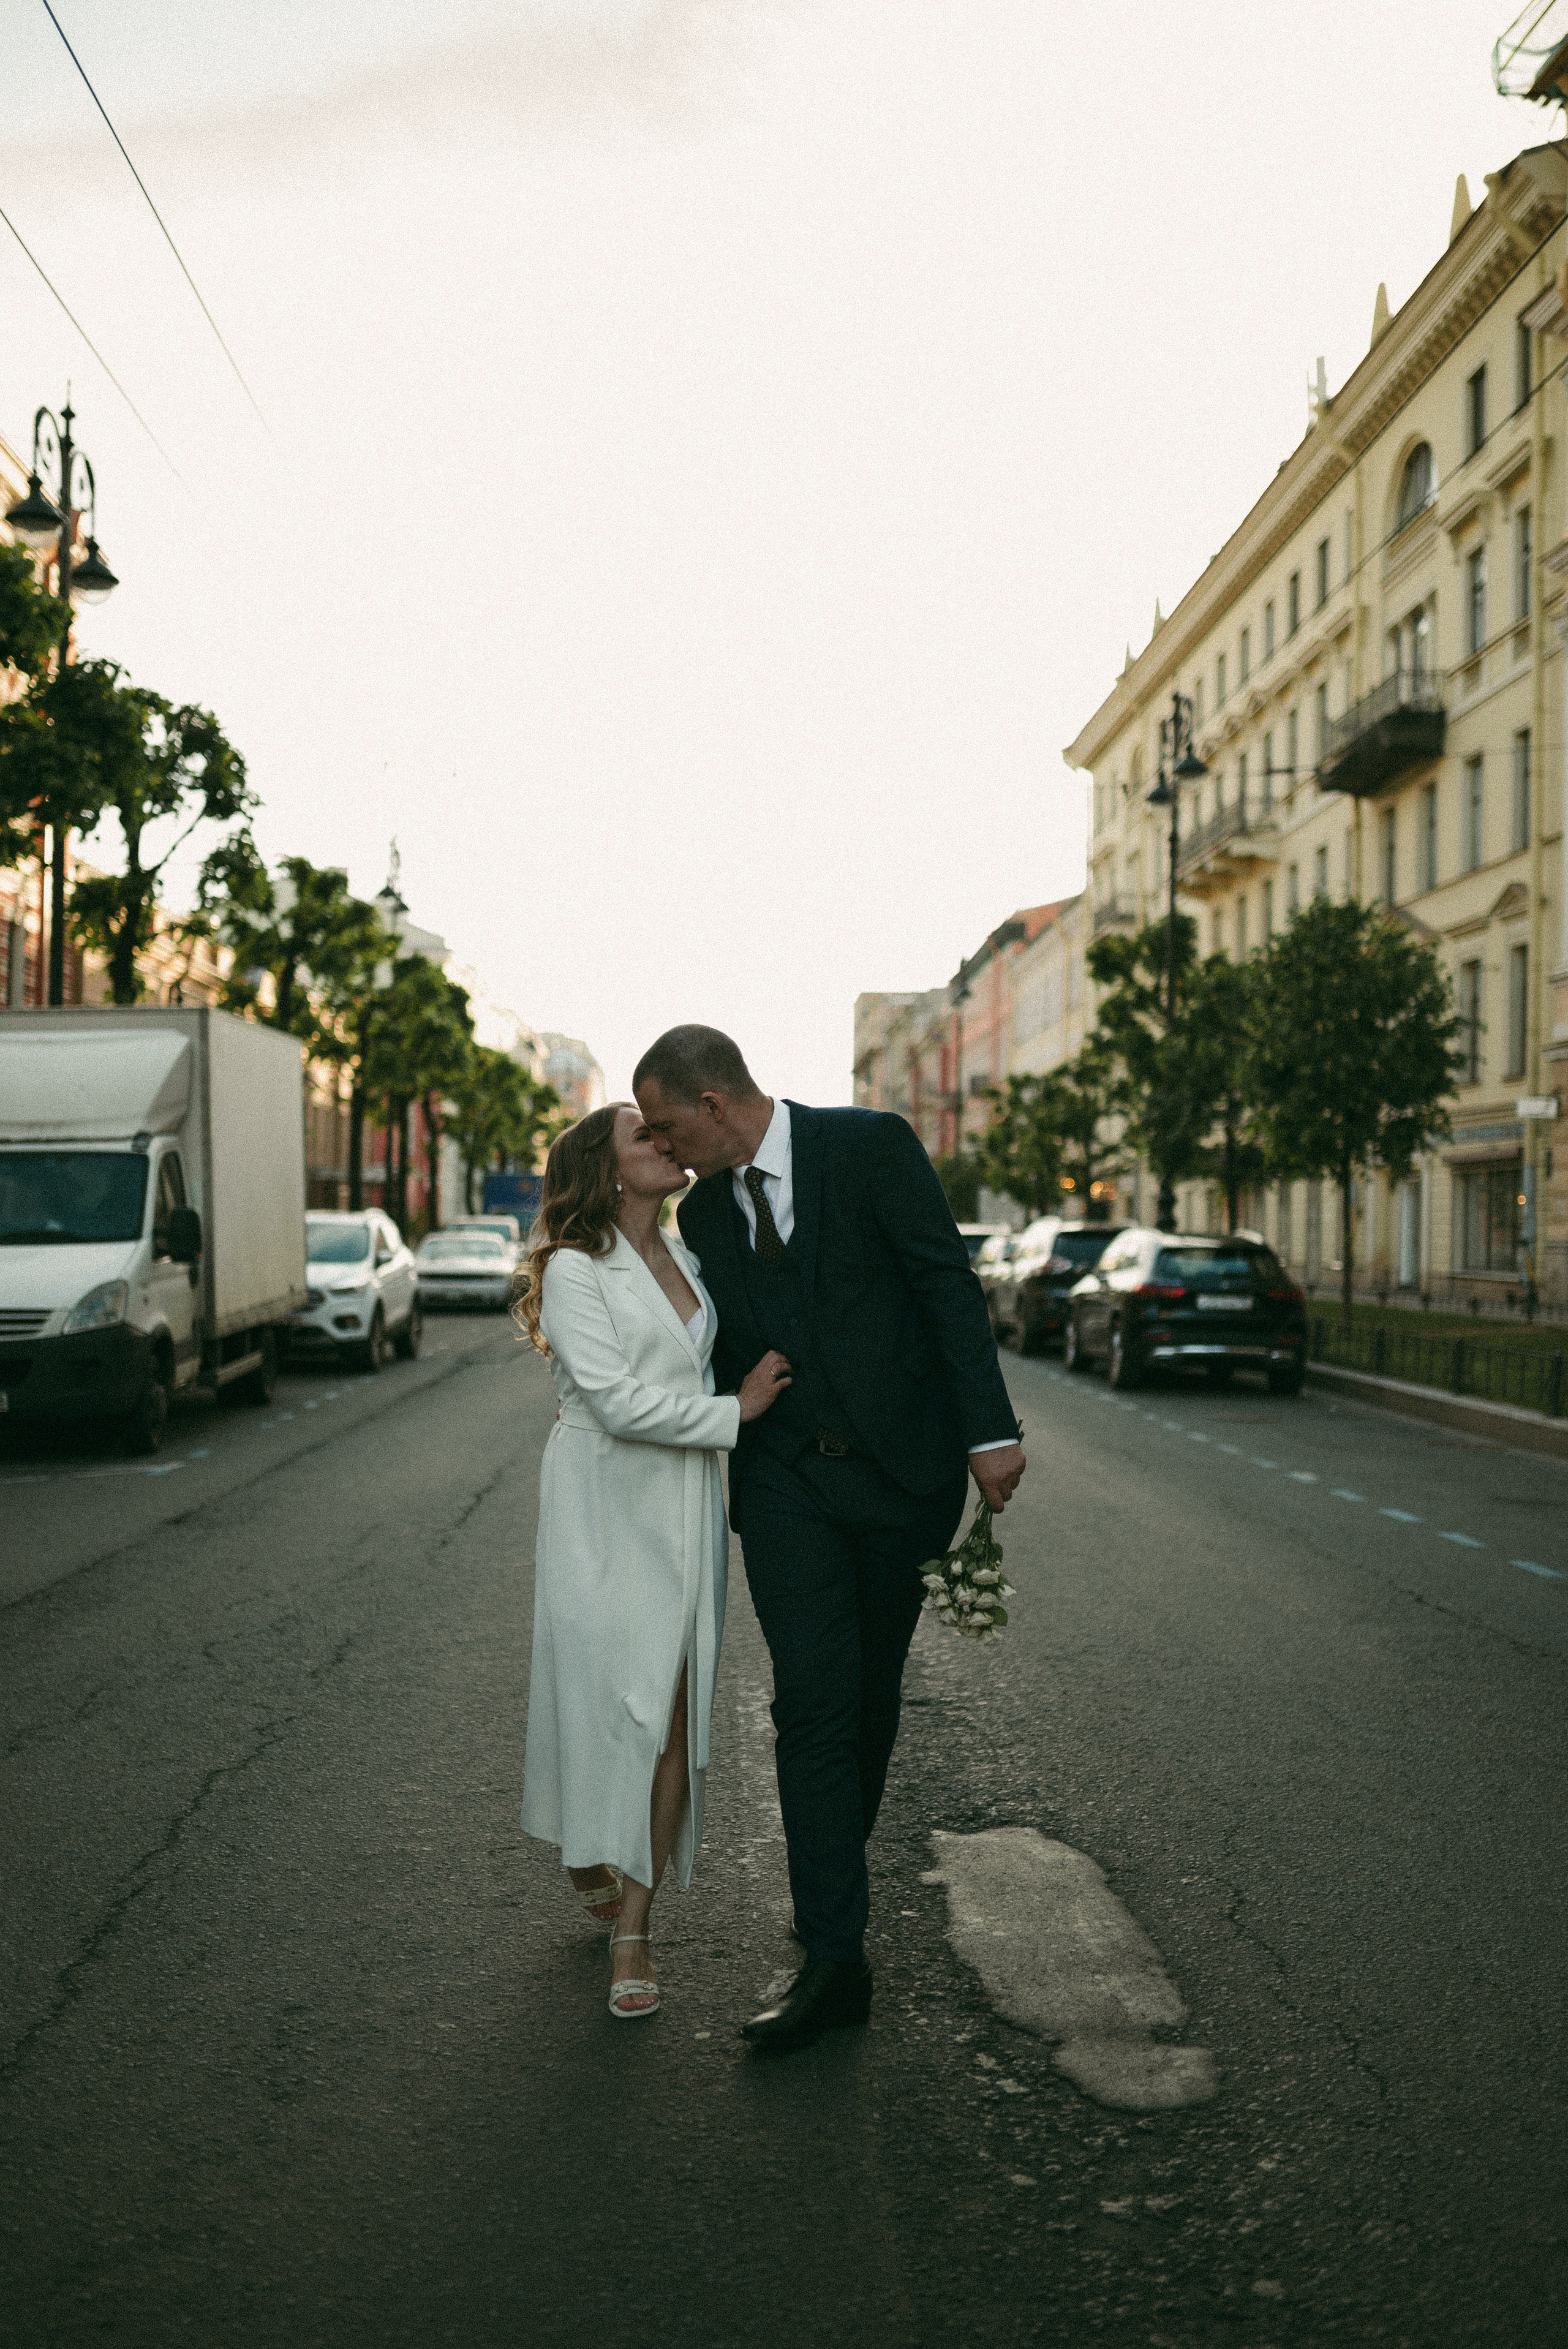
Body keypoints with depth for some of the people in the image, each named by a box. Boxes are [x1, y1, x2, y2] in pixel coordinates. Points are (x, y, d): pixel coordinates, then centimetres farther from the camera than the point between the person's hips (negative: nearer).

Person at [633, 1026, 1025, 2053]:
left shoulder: (871, 1146, -8)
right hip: (786, 1482, 3)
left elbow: (949, 1284, -10)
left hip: (903, 1462, -2)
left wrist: (989, 1430, -15)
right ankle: (835, 1955, -3)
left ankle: (838, 1870, 35)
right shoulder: (704, 1211, 7)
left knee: (870, 1698, 12)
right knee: (813, 1705, -7)